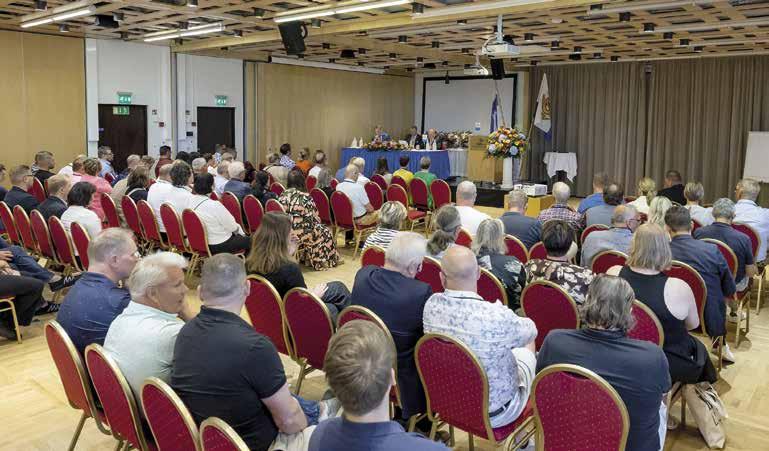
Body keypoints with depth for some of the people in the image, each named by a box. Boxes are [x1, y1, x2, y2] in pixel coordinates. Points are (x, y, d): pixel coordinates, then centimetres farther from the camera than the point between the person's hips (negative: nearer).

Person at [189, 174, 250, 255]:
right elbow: (233, 227, -19)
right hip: (219, 246, -8)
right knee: (248, 241, 11)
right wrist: (241, 233, 3)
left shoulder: (189, 200, -8)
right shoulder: (215, 205, -30)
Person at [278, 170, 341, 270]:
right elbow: (314, 218, -9)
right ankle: (322, 261, 31)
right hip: (301, 234, -6)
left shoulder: (283, 195, -1)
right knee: (326, 232, 20)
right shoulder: (305, 197, -15)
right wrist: (317, 220, 14)